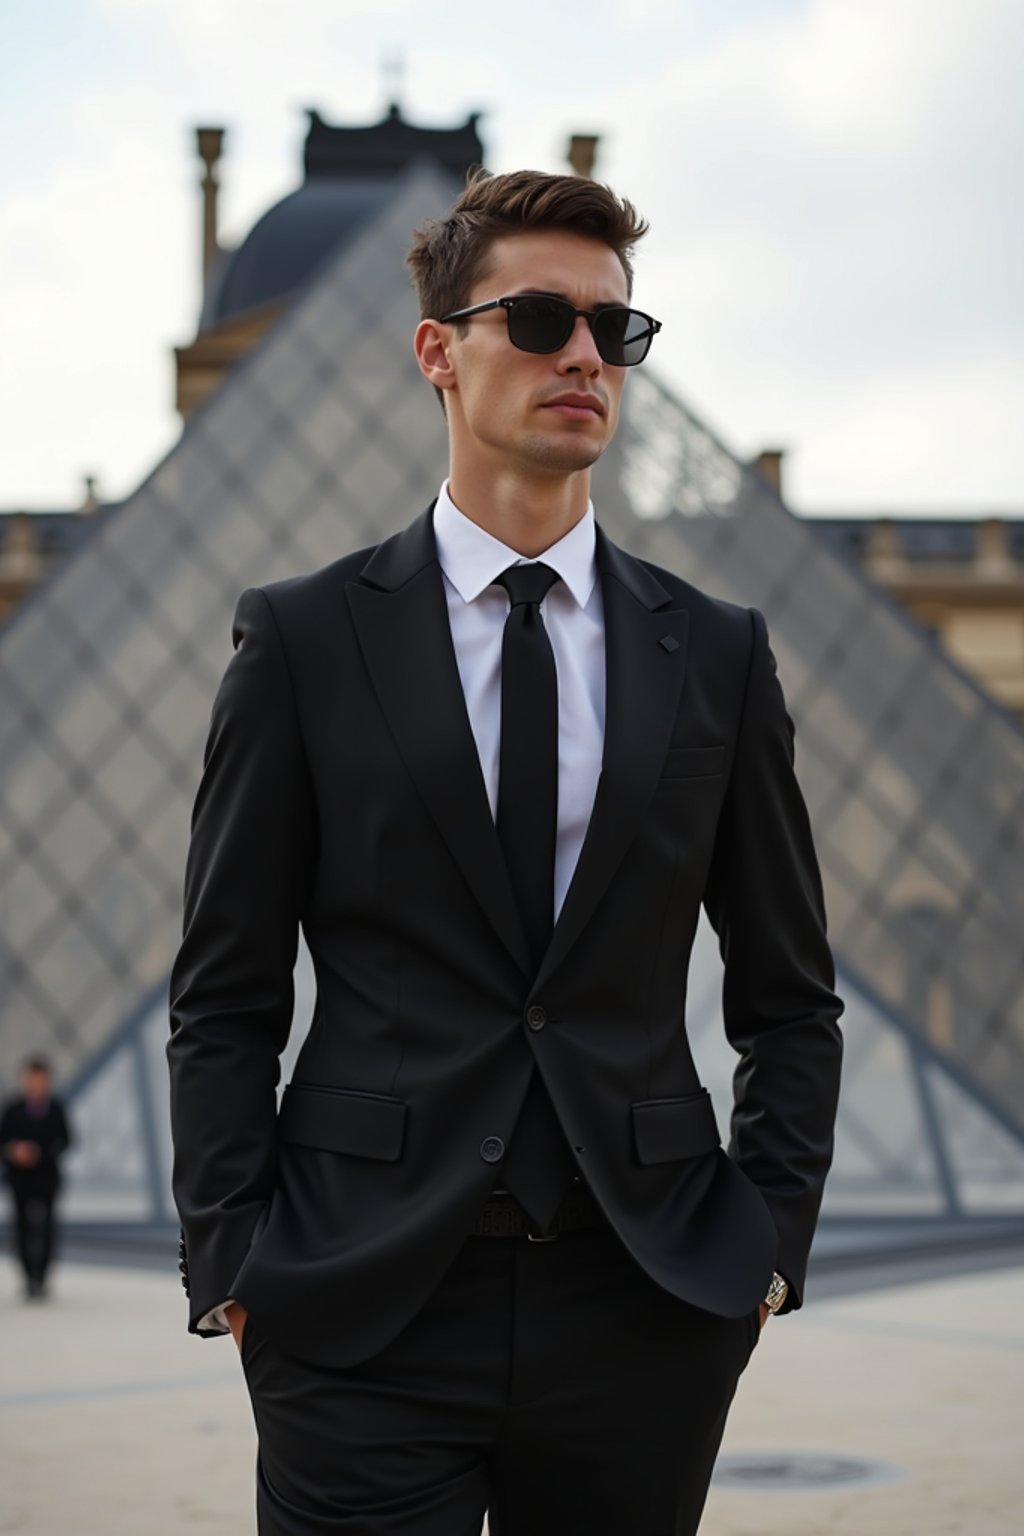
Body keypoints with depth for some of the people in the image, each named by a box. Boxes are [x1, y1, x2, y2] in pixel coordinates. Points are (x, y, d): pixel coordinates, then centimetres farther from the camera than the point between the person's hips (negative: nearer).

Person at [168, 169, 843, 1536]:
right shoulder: (304, 639, 2)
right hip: (362, 1312, -2)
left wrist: (768, 1240, 2)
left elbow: (789, 998, 12)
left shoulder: (716, 654, 8)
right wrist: (229, 1267, -5)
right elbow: (223, 999, 2)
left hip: (645, 1312, 2)